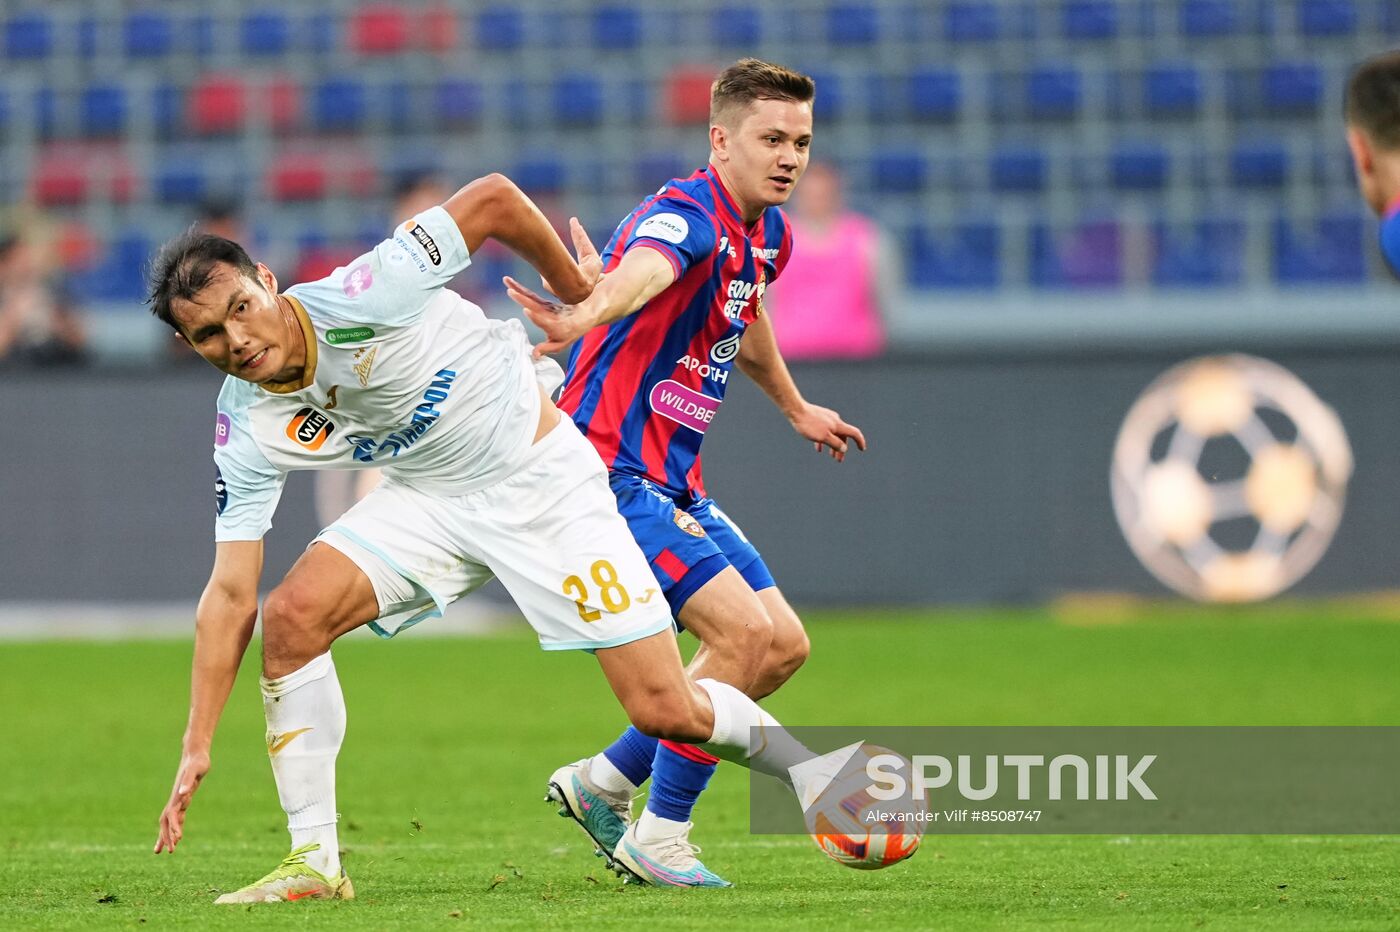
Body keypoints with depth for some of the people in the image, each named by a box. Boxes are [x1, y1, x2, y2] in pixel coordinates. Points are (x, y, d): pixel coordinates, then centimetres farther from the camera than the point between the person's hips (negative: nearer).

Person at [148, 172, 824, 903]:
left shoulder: (362, 298, -30)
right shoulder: (245, 431, -13)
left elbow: (493, 200, -21)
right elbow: (230, 594, -10)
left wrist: (574, 288, -5)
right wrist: (195, 748, -14)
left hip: (542, 479, -4)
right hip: (427, 501, 5)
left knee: (664, 710, -8)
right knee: (291, 614, -19)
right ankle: (314, 862, -8)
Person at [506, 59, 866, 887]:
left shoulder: (768, 234, 10)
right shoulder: (686, 217, -20)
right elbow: (642, 270, -45)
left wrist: (795, 407, 49)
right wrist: (586, 315, -67)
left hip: (673, 485, 10)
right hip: (613, 470, -10)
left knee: (783, 646, 11)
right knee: (744, 631, -20)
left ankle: (604, 784, 19)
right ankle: (659, 839, -7)